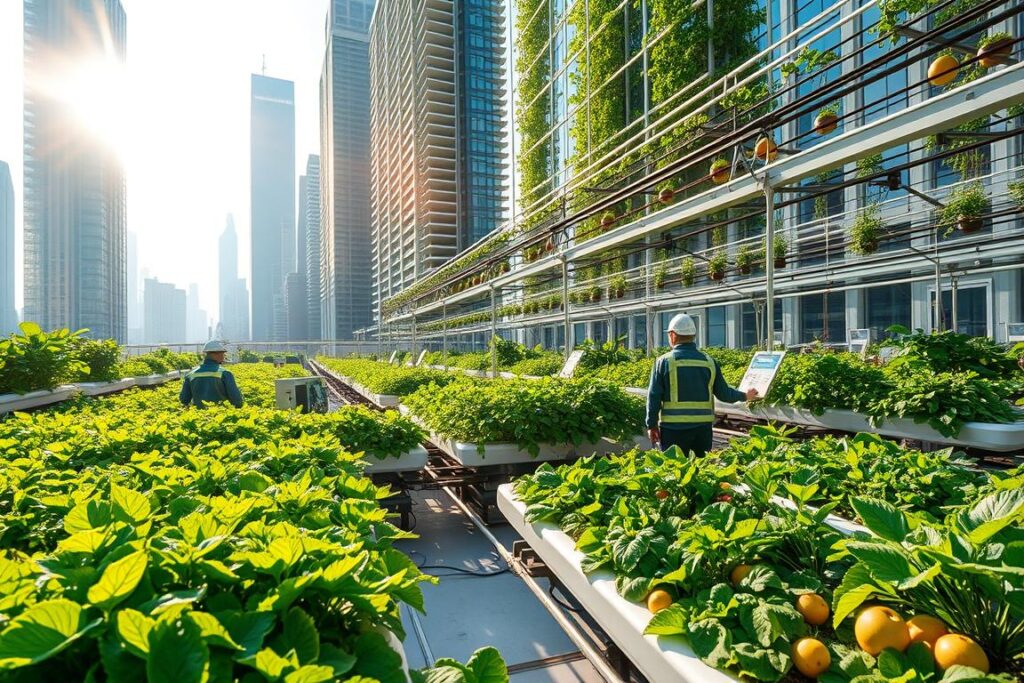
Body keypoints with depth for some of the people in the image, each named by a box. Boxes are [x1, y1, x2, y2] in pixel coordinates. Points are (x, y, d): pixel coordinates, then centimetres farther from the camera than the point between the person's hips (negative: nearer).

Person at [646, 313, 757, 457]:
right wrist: (744, 396, 27)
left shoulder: (664, 361, -5)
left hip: (673, 428, -3)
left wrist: (652, 425, 1)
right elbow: (724, 394, 7)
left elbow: (654, 397, -7)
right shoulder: (709, 362, 4)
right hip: (703, 426, 4)